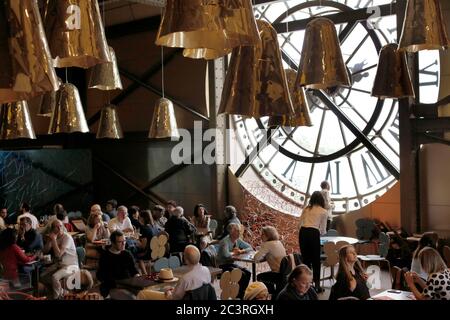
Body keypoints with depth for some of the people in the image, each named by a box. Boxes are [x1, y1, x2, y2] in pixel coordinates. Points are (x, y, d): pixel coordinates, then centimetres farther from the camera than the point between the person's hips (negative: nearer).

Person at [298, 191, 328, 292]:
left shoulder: (306, 209, 16)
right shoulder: (324, 212, 7)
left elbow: (300, 223, 12)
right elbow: (323, 230, 9)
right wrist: (323, 232, 32)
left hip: (302, 233, 4)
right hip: (313, 234, -4)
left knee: (305, 259, 13)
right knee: (316, 261, 6)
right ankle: (317, 286, 8)